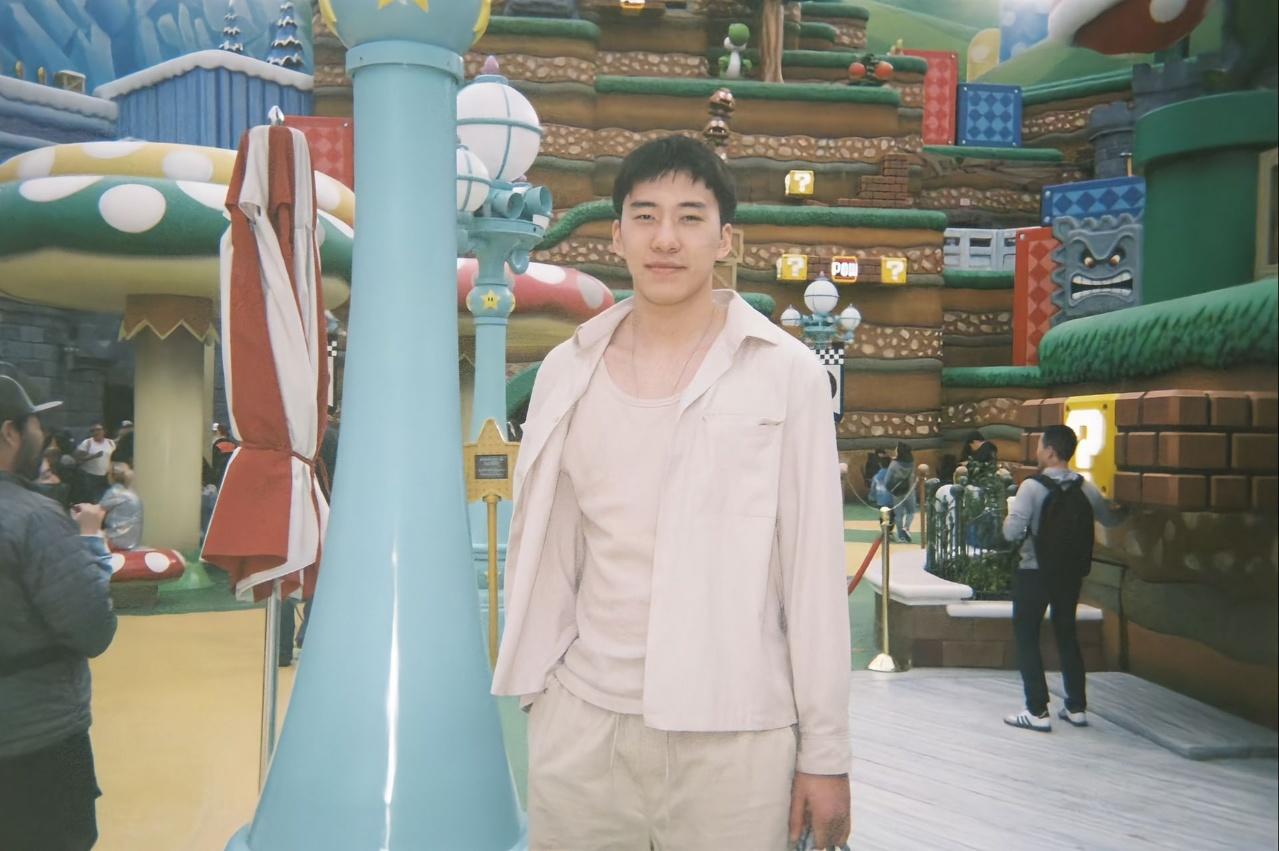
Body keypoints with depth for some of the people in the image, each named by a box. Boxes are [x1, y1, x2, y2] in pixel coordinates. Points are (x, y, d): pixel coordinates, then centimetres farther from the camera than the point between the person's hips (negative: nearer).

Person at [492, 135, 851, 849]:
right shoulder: (567, 373, 5)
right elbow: (546, 557, 10)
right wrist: (536, 688, 12)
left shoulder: (786, 374, -4)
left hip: (734, 735, -2)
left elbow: (814, 570, -4)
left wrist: (825, 752, -3)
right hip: (581, 719, 3)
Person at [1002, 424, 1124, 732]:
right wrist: (1125, 510, 40)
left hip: (1034, 573, -5)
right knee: (1067, 634, 18)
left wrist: (1010, 514, 2)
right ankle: (1076, 708, 21)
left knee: (1026, 637, 4)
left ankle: (1038, 712, 2)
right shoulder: (1085, 488, 0)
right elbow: (1110, 519, 17)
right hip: (1071, 573, 6)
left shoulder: (1032, 487, -16)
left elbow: (1011, 533, -20)